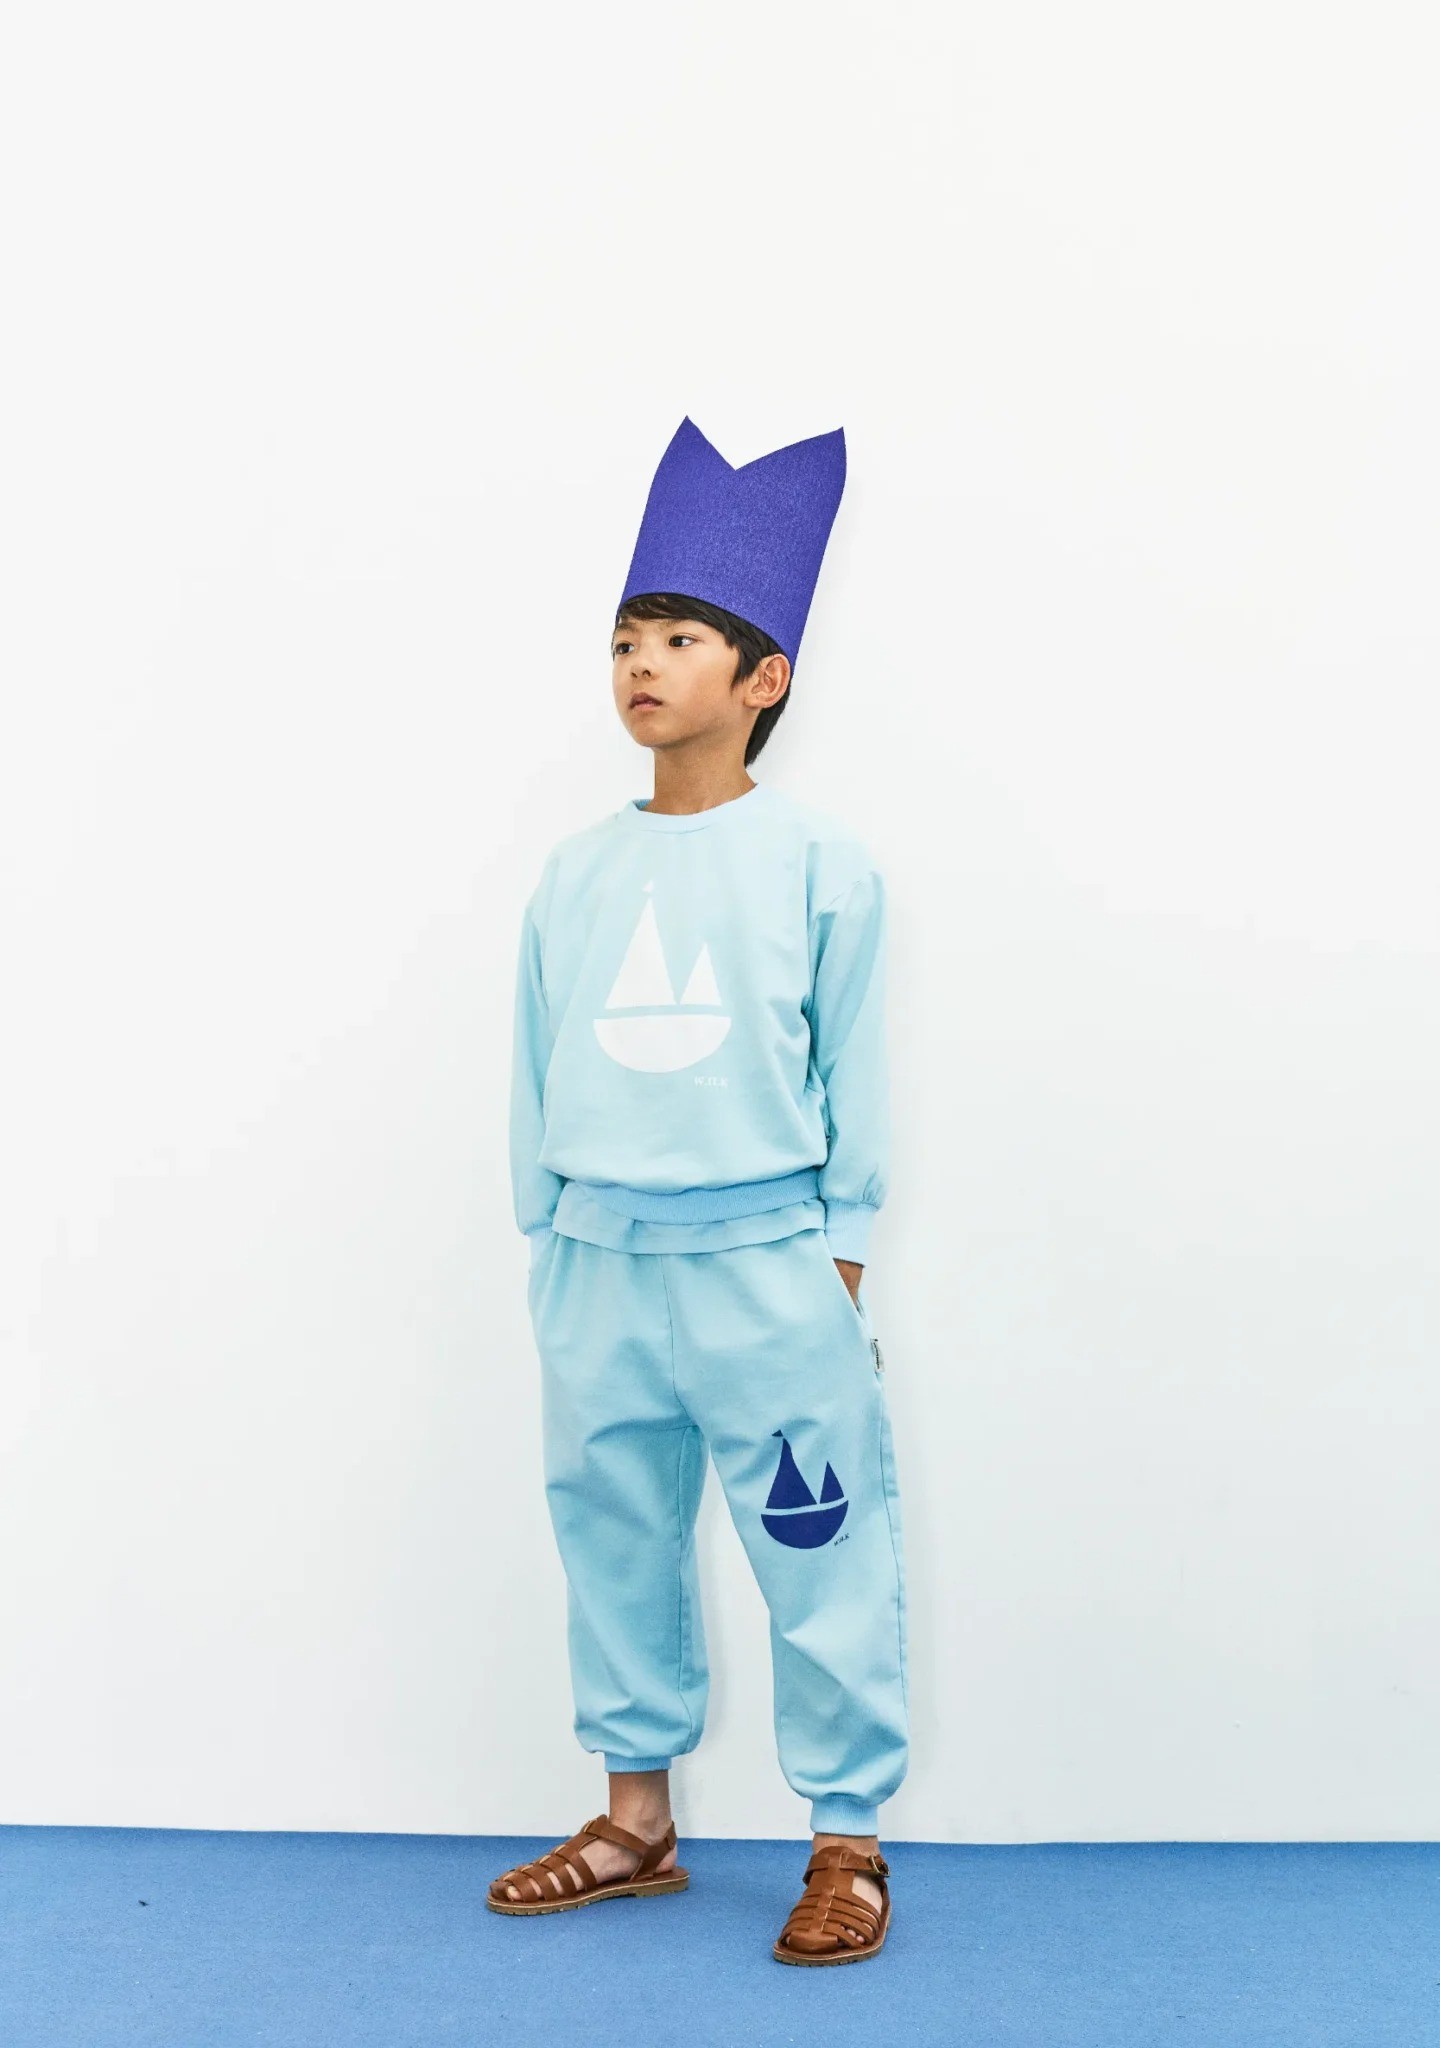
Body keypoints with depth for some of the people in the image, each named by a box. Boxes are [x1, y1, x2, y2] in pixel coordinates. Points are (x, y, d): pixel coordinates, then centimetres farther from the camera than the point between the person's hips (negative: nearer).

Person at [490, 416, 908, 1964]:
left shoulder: (819, 861, -2)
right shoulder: (572, 877, 8)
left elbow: (854, 1070, 0)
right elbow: (536, 1080, 12)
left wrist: (839, 1264, -1)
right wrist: (548, 1253, 12)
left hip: (766, 1261, -4)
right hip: (598, 1267, 5)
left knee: (820, 1557, 2)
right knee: (614, 1544, 13)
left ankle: (846, 1840, 17)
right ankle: (634, 1821, 29)